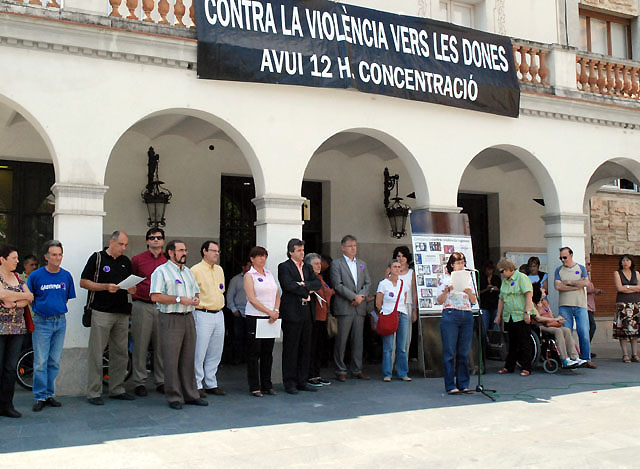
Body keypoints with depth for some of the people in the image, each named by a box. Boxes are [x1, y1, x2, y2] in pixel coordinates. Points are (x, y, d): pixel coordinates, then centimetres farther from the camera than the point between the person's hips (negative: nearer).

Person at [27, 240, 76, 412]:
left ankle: (49, 394, 20)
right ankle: (39, 397, 6)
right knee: (40, 362, -3)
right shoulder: (35, 276, -4)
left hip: (60, 322, 3)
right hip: (41, 322, -3)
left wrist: (60, 310, 4)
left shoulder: (66, 276, 5)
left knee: (54, 362, 9)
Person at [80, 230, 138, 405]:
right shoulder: (97, 258, -2)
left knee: (121, 353, 9)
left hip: (122, 313, 6)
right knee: (97, 353, -2)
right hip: (102, 312, -6)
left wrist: (131, 289, -2)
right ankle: (93, 392, 5)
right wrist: (106, 287, -16)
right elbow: (83, 282, -4)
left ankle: (117, 389, 19)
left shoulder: (126, 261, 14)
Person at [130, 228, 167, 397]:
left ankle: (161, 381, 15)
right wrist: (135, 294, -1)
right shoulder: (137, 260, 4)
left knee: (161, 345, 5)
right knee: (140, 344, -1)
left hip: (162, 307, 3)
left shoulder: (168, 261, 11)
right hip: (142, 306, -2)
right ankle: (139, 382, 9)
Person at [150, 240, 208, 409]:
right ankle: (174, 397, 5)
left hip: (188, 318, 7)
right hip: (171, 320, -7)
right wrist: (180, 299, -16)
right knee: (171, 360, -4)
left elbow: (196, 291, 26)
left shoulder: (188, 271, 20)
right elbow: (156, 296, -14)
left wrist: (196, 299, 3)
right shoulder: (161, 271, -4)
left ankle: (190, 394, 17)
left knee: (188, 359, 10)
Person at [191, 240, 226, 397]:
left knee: (215, 352, 11)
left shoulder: (219, 270, 15)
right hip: (203, 315, -7)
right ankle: (197, 385, 4)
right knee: (199, 352, -5)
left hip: (219, 314, 7)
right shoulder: (195, 270, -8)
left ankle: (211, 384, 20)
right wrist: (197, 304, -13)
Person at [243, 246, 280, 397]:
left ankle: (267, 385, 16)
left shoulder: (269, 274, 14)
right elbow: (252, 299, -12)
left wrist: (276, 311, -4)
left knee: (268, 352, 9)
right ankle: (255, 387, 6)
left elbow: (277, 295, 13)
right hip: (255, 317, -5)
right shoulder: (249, 275, -3)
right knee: (254, 353, -1)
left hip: (271, 318, 5)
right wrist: (269, 311, -16)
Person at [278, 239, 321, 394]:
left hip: (306, 313, 7)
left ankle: (302, 381, 18)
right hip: (292, 313, -6)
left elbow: (317, 283, 6)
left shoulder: (307, 268, 18)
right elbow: (289, 285, -16)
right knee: (290, 349, -2)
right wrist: (307, 293, -7)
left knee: (305, 348, 10)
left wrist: (304, 285, -11)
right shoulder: (284, 267, -2)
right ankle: (289, 383, 6)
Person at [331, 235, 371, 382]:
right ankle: (340, 371, 5)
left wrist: (361, 296, -4)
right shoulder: (336, 264, 0)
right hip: (344, 307, -5)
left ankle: (357, 370, 14)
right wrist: (354, 297, -13)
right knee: (341, 339, -3)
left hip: (360, 307, 5)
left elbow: (368, 283, 14)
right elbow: (338, 285, -9)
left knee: (358, 339, 7)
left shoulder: (362, 264, 18)